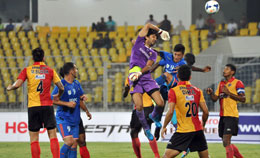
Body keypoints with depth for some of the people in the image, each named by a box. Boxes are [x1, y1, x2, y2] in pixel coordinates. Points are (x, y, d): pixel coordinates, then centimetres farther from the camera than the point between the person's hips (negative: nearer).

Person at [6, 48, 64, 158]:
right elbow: (61, 88, 1)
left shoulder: (27, 70, 2)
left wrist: (10, 88, 12)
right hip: (47, 105, 0)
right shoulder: (50, 70, 5)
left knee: (34, 139, 4)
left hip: (33, 107, 0)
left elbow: (17, 85, -10)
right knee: (53, 136, 3)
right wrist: (58, 96, 22)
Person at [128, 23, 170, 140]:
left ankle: (154, 116, 25)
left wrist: (140, 72, -19)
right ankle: (146, 128, 8)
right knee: (139, 107, -17)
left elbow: (148, 66, 0)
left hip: (147, 78, 3)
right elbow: (148, 26, 14)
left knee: (160, 103, -10)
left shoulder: (153, 53, 19)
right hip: (134, 79, -3)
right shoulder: (139, 43, 15)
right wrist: (161, 31, 23)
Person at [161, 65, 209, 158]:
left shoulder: (173, 91, -5)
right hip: (198, 129, 4)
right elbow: (206, 111, 2)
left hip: (183, 131, -4)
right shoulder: (197, 91, 6)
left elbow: (170, 112, -13)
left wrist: (164, 127, 0)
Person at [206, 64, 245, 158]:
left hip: (231, 116, -8)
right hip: (222, 116, 8)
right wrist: (211, 93, -4)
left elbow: (243, 99, -12)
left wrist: (229, 93, -17)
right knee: (226, 143, 12)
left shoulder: (237, 83, -4)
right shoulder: (221, 84, 18)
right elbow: (215, 98, 16)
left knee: (226, 142, -16)